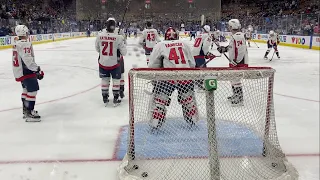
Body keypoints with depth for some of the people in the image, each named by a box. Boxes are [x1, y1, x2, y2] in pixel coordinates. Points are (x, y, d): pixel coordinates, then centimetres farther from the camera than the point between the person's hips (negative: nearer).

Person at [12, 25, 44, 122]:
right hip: (26, 72, -11)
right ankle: (29, 114, -5)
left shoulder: (16, 43, 11)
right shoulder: (25, 44, -20)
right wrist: (38, 70, -20)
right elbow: (28, 60, -26)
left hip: (19, 71, 11)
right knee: (32, 90, -7)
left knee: (26, 89, 21)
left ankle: (26, 110, 33)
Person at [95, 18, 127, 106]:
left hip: (102, 63, 3)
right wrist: (122, 43, 11)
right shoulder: (118, 37, -15)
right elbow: (124, 52, -8)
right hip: (114, 63, -2)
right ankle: (116, 99, 20)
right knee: (116, 80, 14)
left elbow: (97, 49, 7)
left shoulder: (99, 35, -8)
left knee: (104, 80, 17)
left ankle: (105, 99, 26)